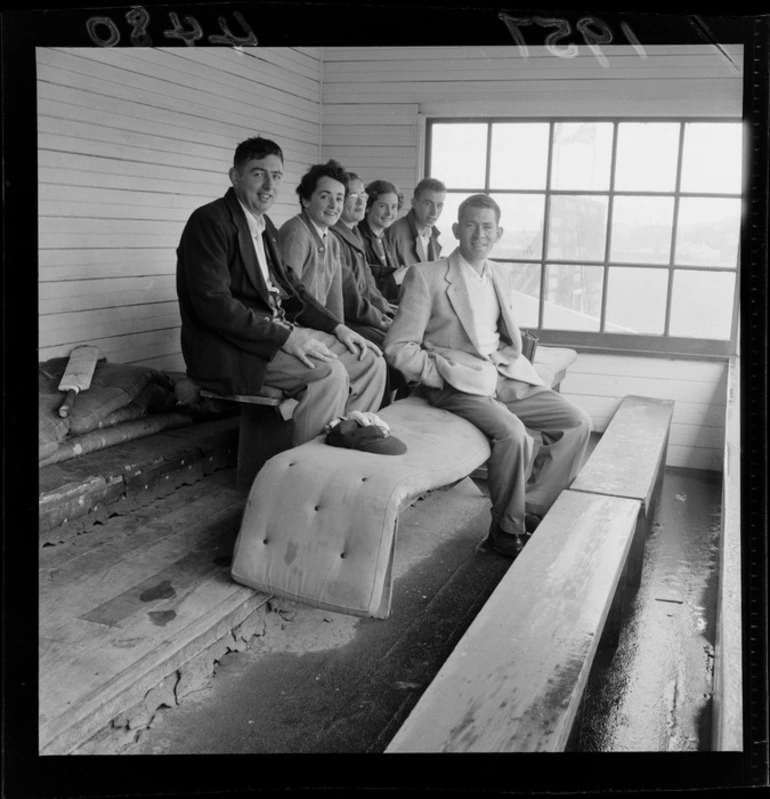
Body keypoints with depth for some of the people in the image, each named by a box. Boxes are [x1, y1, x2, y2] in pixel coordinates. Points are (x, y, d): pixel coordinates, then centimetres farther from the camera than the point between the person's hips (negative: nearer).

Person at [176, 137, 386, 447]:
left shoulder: (265, 225, 17)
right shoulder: (209, 221, -11)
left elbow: (290, 287, 21)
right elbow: (213, 303, -21)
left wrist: (338, 327, 5)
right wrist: (285, 337, -23)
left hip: (279, 329, 9)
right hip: (229, 346, -9)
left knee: (370, 361, 1)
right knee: (329, 374, -27)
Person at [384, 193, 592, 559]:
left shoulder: (499, 275, 16)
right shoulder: (427, 277, -5)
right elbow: (398, 347, -8)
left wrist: (510, 362, 9)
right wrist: (445, 374, -14)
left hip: (504, 377, 7)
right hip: (458, 386, -7)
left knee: (578, 422, -5)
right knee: (513, 433, -31)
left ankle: (533, 507, 5)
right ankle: (506, 529, -9)